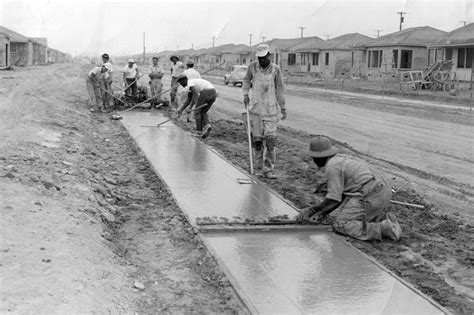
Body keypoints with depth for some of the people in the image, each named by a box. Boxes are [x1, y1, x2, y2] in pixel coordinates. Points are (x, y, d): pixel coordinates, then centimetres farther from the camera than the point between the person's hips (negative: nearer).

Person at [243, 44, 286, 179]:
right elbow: (247, 79, 22)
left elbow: (279, 89, 6)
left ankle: (268, 169, -1)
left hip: (271, 109, -1)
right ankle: (259, 167, 16)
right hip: (255, 108, 1)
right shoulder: (253, 67, 3)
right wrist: (245, 94, 8)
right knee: (257, 139, 4)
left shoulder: (275, 69, 1)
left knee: (270, 140, -7)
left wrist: (283, 108, 7)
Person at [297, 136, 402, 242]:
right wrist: (322, 213, 16)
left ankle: (381, 229, -18)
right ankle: (385, 218, 7)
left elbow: (334, 199, -8)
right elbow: (340, 196, 23)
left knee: (340, 225, -6)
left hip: (370, 197, -10)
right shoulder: (341, 161, 24)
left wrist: (314, 209, 5)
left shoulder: (332, 167, -7)